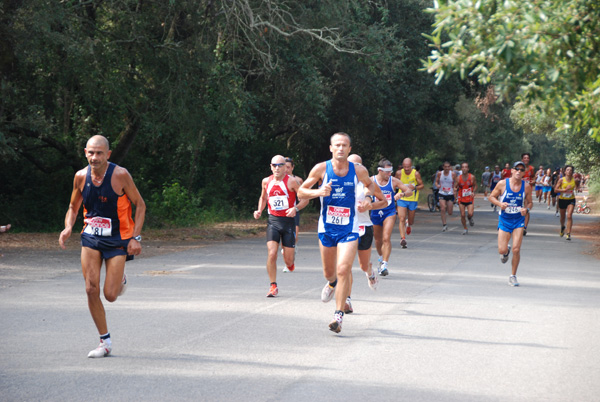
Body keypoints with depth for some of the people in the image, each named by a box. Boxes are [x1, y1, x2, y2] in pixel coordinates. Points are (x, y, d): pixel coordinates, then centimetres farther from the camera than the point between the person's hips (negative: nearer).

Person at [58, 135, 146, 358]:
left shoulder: (120, 175, -15)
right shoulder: (81, 177, -3)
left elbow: (140, 205, -6)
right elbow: (73, 207, 12)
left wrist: (136, 237, -14)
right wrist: (68, 228, -8)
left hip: (117, 239, -3)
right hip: (91, 238, 3)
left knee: (110, 295, -7)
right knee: (91, 290, -8)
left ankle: (120, 280, 31)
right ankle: (105, 341, 6)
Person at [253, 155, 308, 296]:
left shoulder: (291, 181, -6)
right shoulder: (266, 181, 6)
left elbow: (305, 199, -2)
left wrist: (295, 208, -19)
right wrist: (259, 211, 7)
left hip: (288, 221, -2)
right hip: (273, 221, 2)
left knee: (288, 260, 1)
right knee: (271, 254, -14)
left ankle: (289, 262, 40)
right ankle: (273, 286, -3)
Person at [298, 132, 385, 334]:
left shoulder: (359, 171, -3)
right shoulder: (321, 168, -6)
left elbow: (369, 183, 21)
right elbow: (301, 192, -3)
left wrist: (378, 195, 14)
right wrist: (318, 192, -18)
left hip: (349, 228, -1)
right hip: (326, 227, 1)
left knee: (344, 270, -16)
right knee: (329, 271, 14)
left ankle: (339, 315, -9)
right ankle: (332, 283, 52)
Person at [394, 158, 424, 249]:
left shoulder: (416, 174, -9)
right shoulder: (399, 173, -6)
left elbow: (422, 185, -3)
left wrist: (414, 187, -21)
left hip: (413, 200, 0)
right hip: (401, 199, 0)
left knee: (411, 221, 11)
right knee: (401, 219, -15)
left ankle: (409, 224, 49)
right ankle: (403, 238, -17)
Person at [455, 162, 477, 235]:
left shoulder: (472, 177, -5)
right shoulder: (459, 178, -5)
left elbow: (475, 186, 7)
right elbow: (455, 187, 2)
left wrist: (473, 192, -11)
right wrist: (455, 190, -22)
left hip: (470, 198, -1)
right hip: (461, 199, 1)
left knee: (470, 214, -16)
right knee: (462, 215, -1)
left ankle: (470, 219, 22)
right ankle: (465, 229, 18)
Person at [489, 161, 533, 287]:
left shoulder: (526, 186, -2)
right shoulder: (502, 184, -7)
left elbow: (530, 202, 10)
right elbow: (492, 197, 3)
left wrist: (526, 209, -13)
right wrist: (500, 204, -16)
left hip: (519, 221, 1)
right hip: (504, 220, 0)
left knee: (516, 250, -10)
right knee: (502, 250, -6)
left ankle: (513, 276, 7)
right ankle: (506, 251, 34)